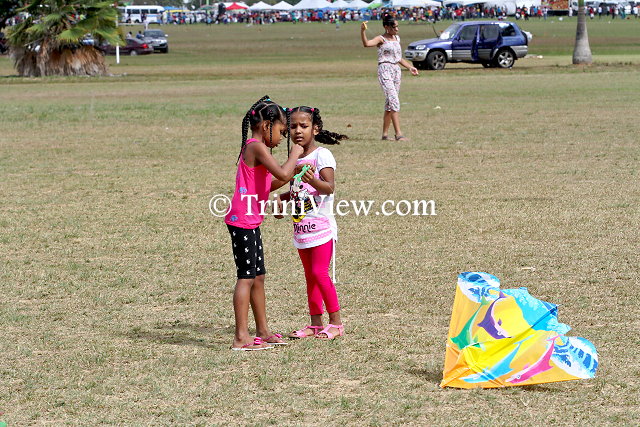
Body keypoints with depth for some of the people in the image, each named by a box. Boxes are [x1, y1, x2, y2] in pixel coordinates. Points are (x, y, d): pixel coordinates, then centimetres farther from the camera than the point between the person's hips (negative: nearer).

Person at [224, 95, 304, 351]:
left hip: (250, 222, 10)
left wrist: (288, 177, 12)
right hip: (243, 222, -10)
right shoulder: (257, 147, -14)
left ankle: (262, 332, 23)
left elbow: (264, 188, 22)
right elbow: (282, 173, -26)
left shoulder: (254, 148, 17)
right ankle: (241, 338, -5)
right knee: (247, 277, -7)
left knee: (258, 277, 15)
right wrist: (294, 155, -10)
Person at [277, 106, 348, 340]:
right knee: (310, 275, 11)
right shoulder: (294, 159, 12)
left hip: (321, 225, -8)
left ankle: (336, 322, -2)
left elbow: (330, 187, -23)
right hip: (301, 227, 8)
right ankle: (315, 324, 16)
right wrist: (282, 197, 7)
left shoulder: (322, 155, -10)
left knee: (320, 272, -11)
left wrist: (313, 181, -41)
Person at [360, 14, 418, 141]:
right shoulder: (381, 39, -7)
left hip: (396, 70, 8)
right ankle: (398, 134, -21)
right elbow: (367, 44, -27)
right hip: (385, 70, -8)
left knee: (390, 104, 10)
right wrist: (362, 31, -41)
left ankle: (385, 134, 15)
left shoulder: (397, 38, 16)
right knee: (394, 101, -16)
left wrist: (410, 67, 19)